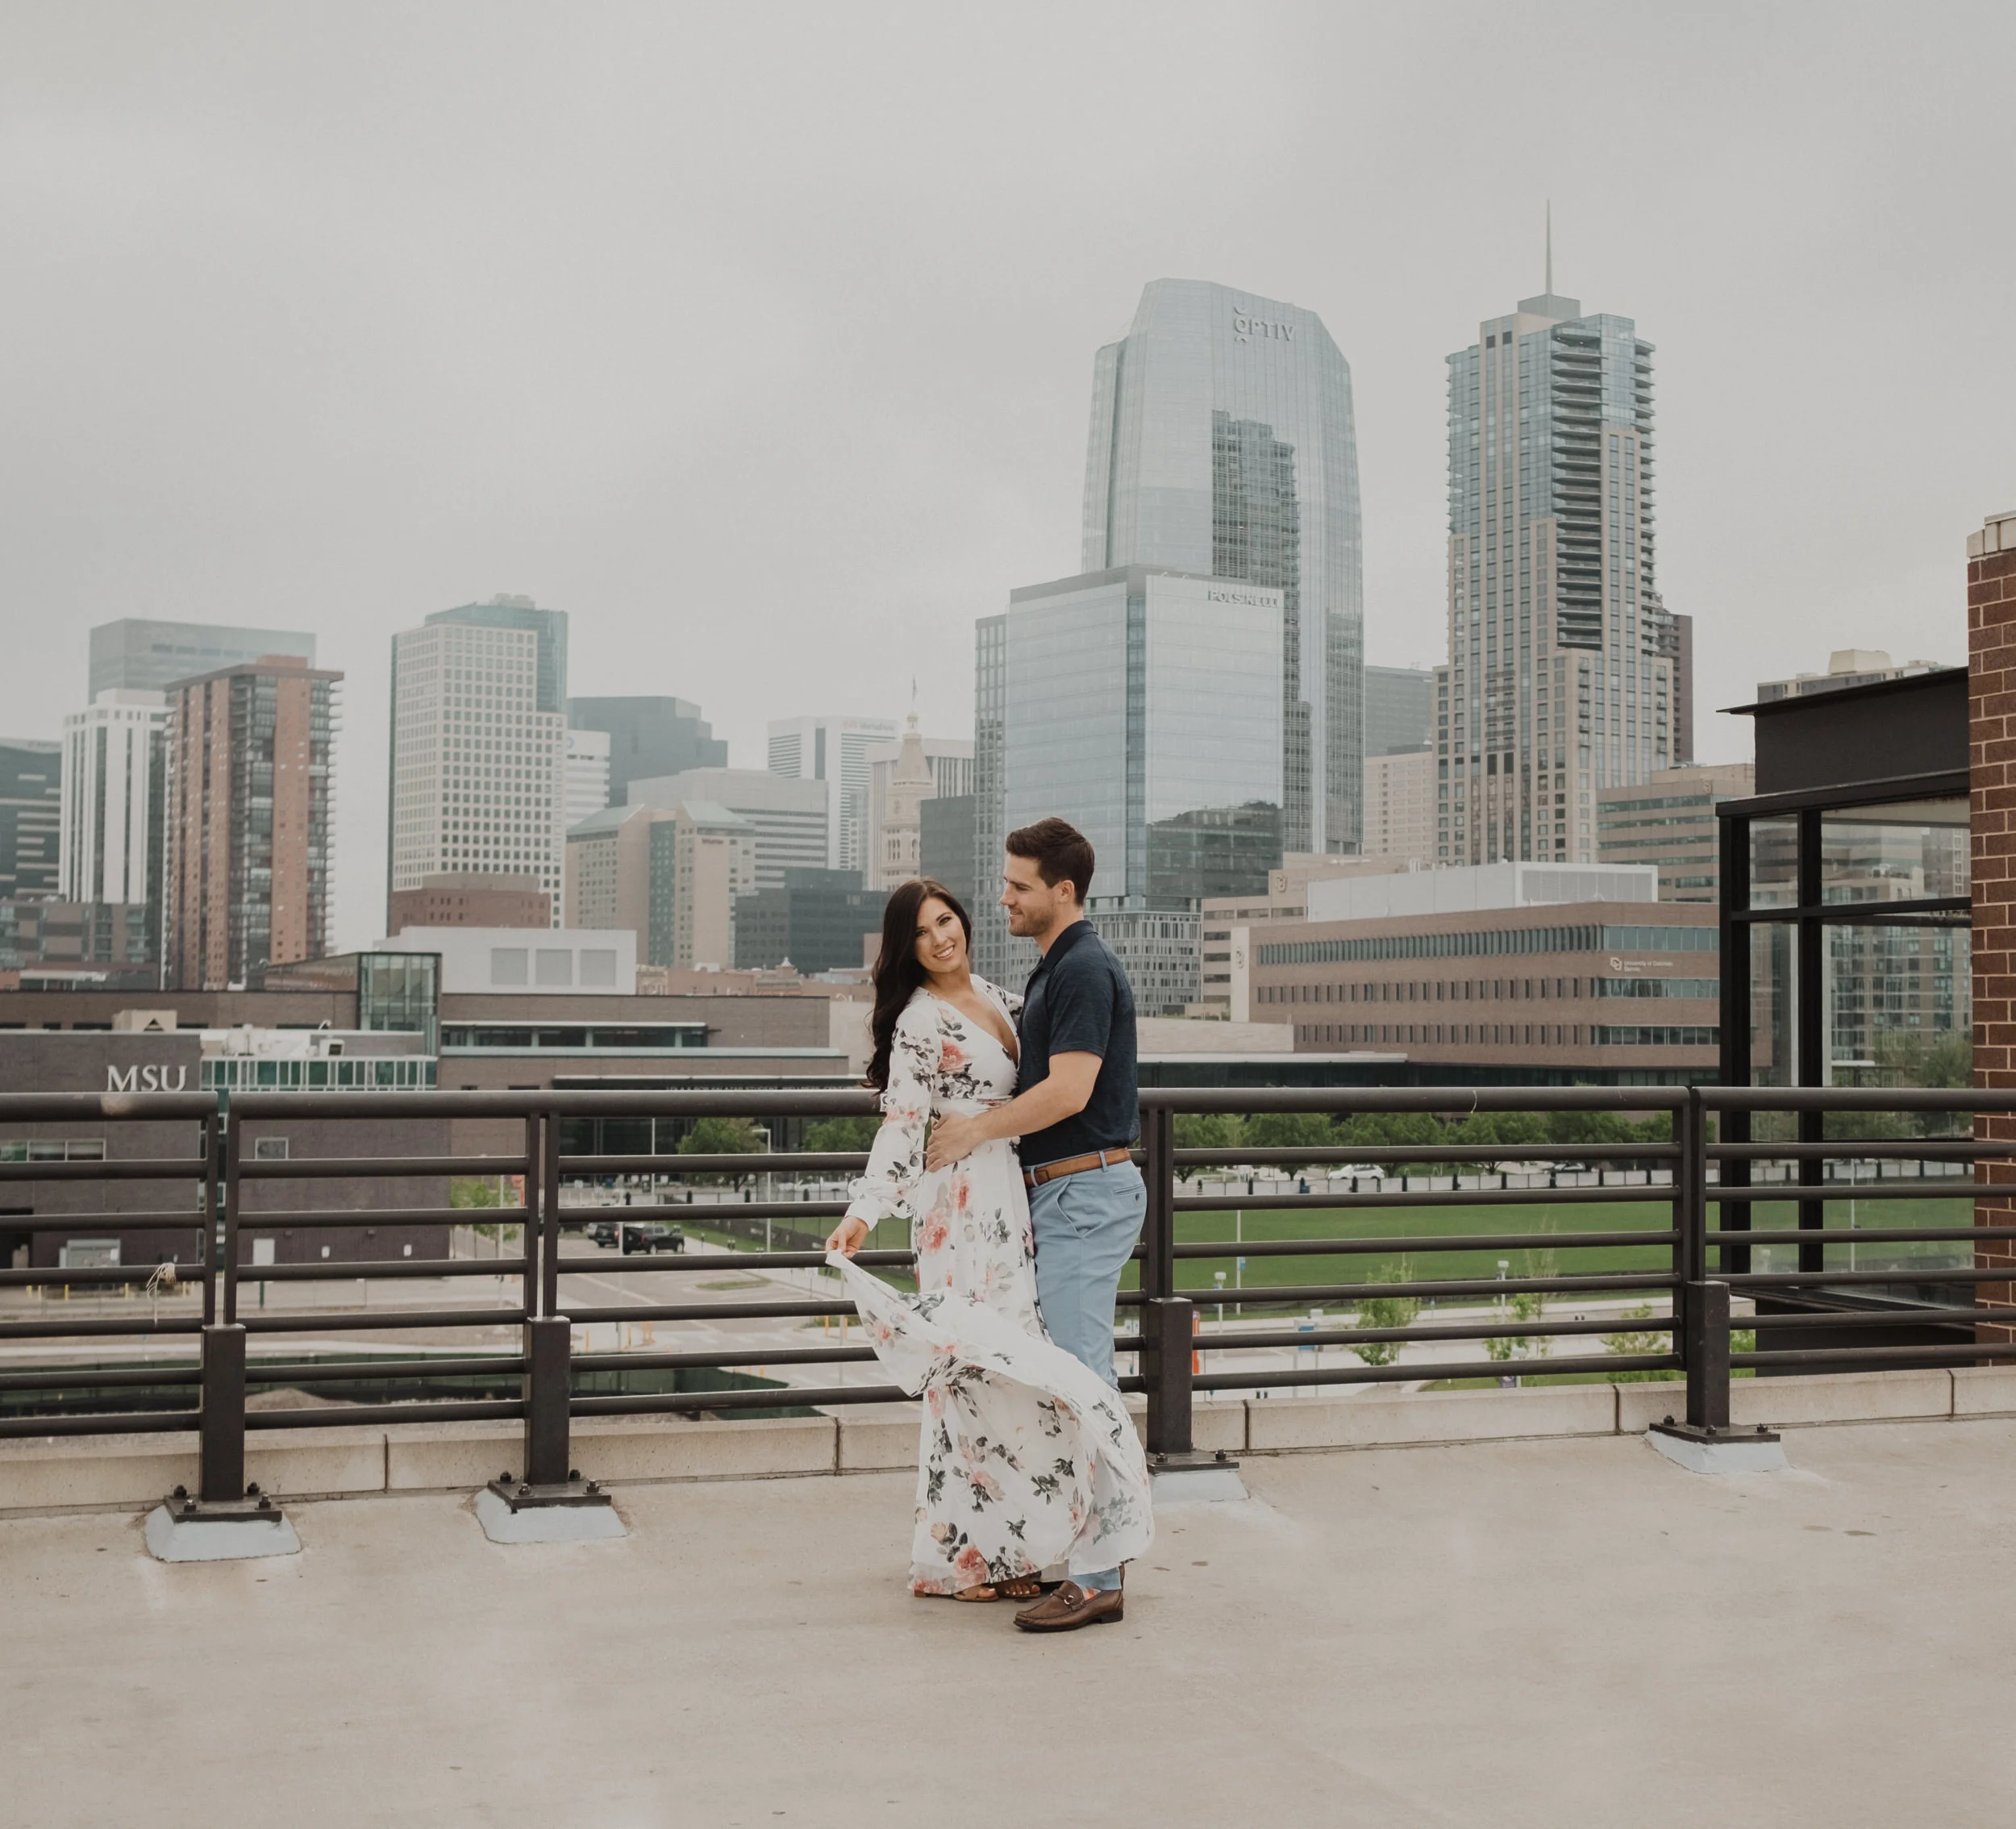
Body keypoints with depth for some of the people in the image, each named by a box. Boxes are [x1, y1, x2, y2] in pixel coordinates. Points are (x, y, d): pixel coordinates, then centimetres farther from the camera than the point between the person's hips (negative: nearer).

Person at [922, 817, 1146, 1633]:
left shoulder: (1084, 969, -15)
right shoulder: (1054, 969, 17)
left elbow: (1068, 1091, -22)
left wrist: (977, 1130, -12)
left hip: (1086, 1191, -11)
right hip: (1061, 1192, 11)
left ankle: (1097, 1577, -7)